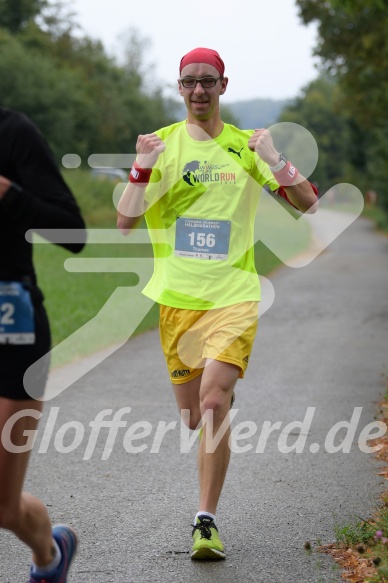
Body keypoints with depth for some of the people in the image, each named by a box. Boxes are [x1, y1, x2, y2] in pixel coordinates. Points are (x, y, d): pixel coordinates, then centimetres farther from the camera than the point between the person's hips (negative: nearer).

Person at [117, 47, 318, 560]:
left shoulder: (247, 145, 5)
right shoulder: (161, 144, 4)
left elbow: (308, 204, 1)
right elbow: (125, 223, -2)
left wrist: (275, 160, -15)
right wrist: (143, 168, -17)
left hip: (234, 296, -2)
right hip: (176, 297, 2)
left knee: (214, 401, -19)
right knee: (193, 418, 6)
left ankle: (206, 522, -13)